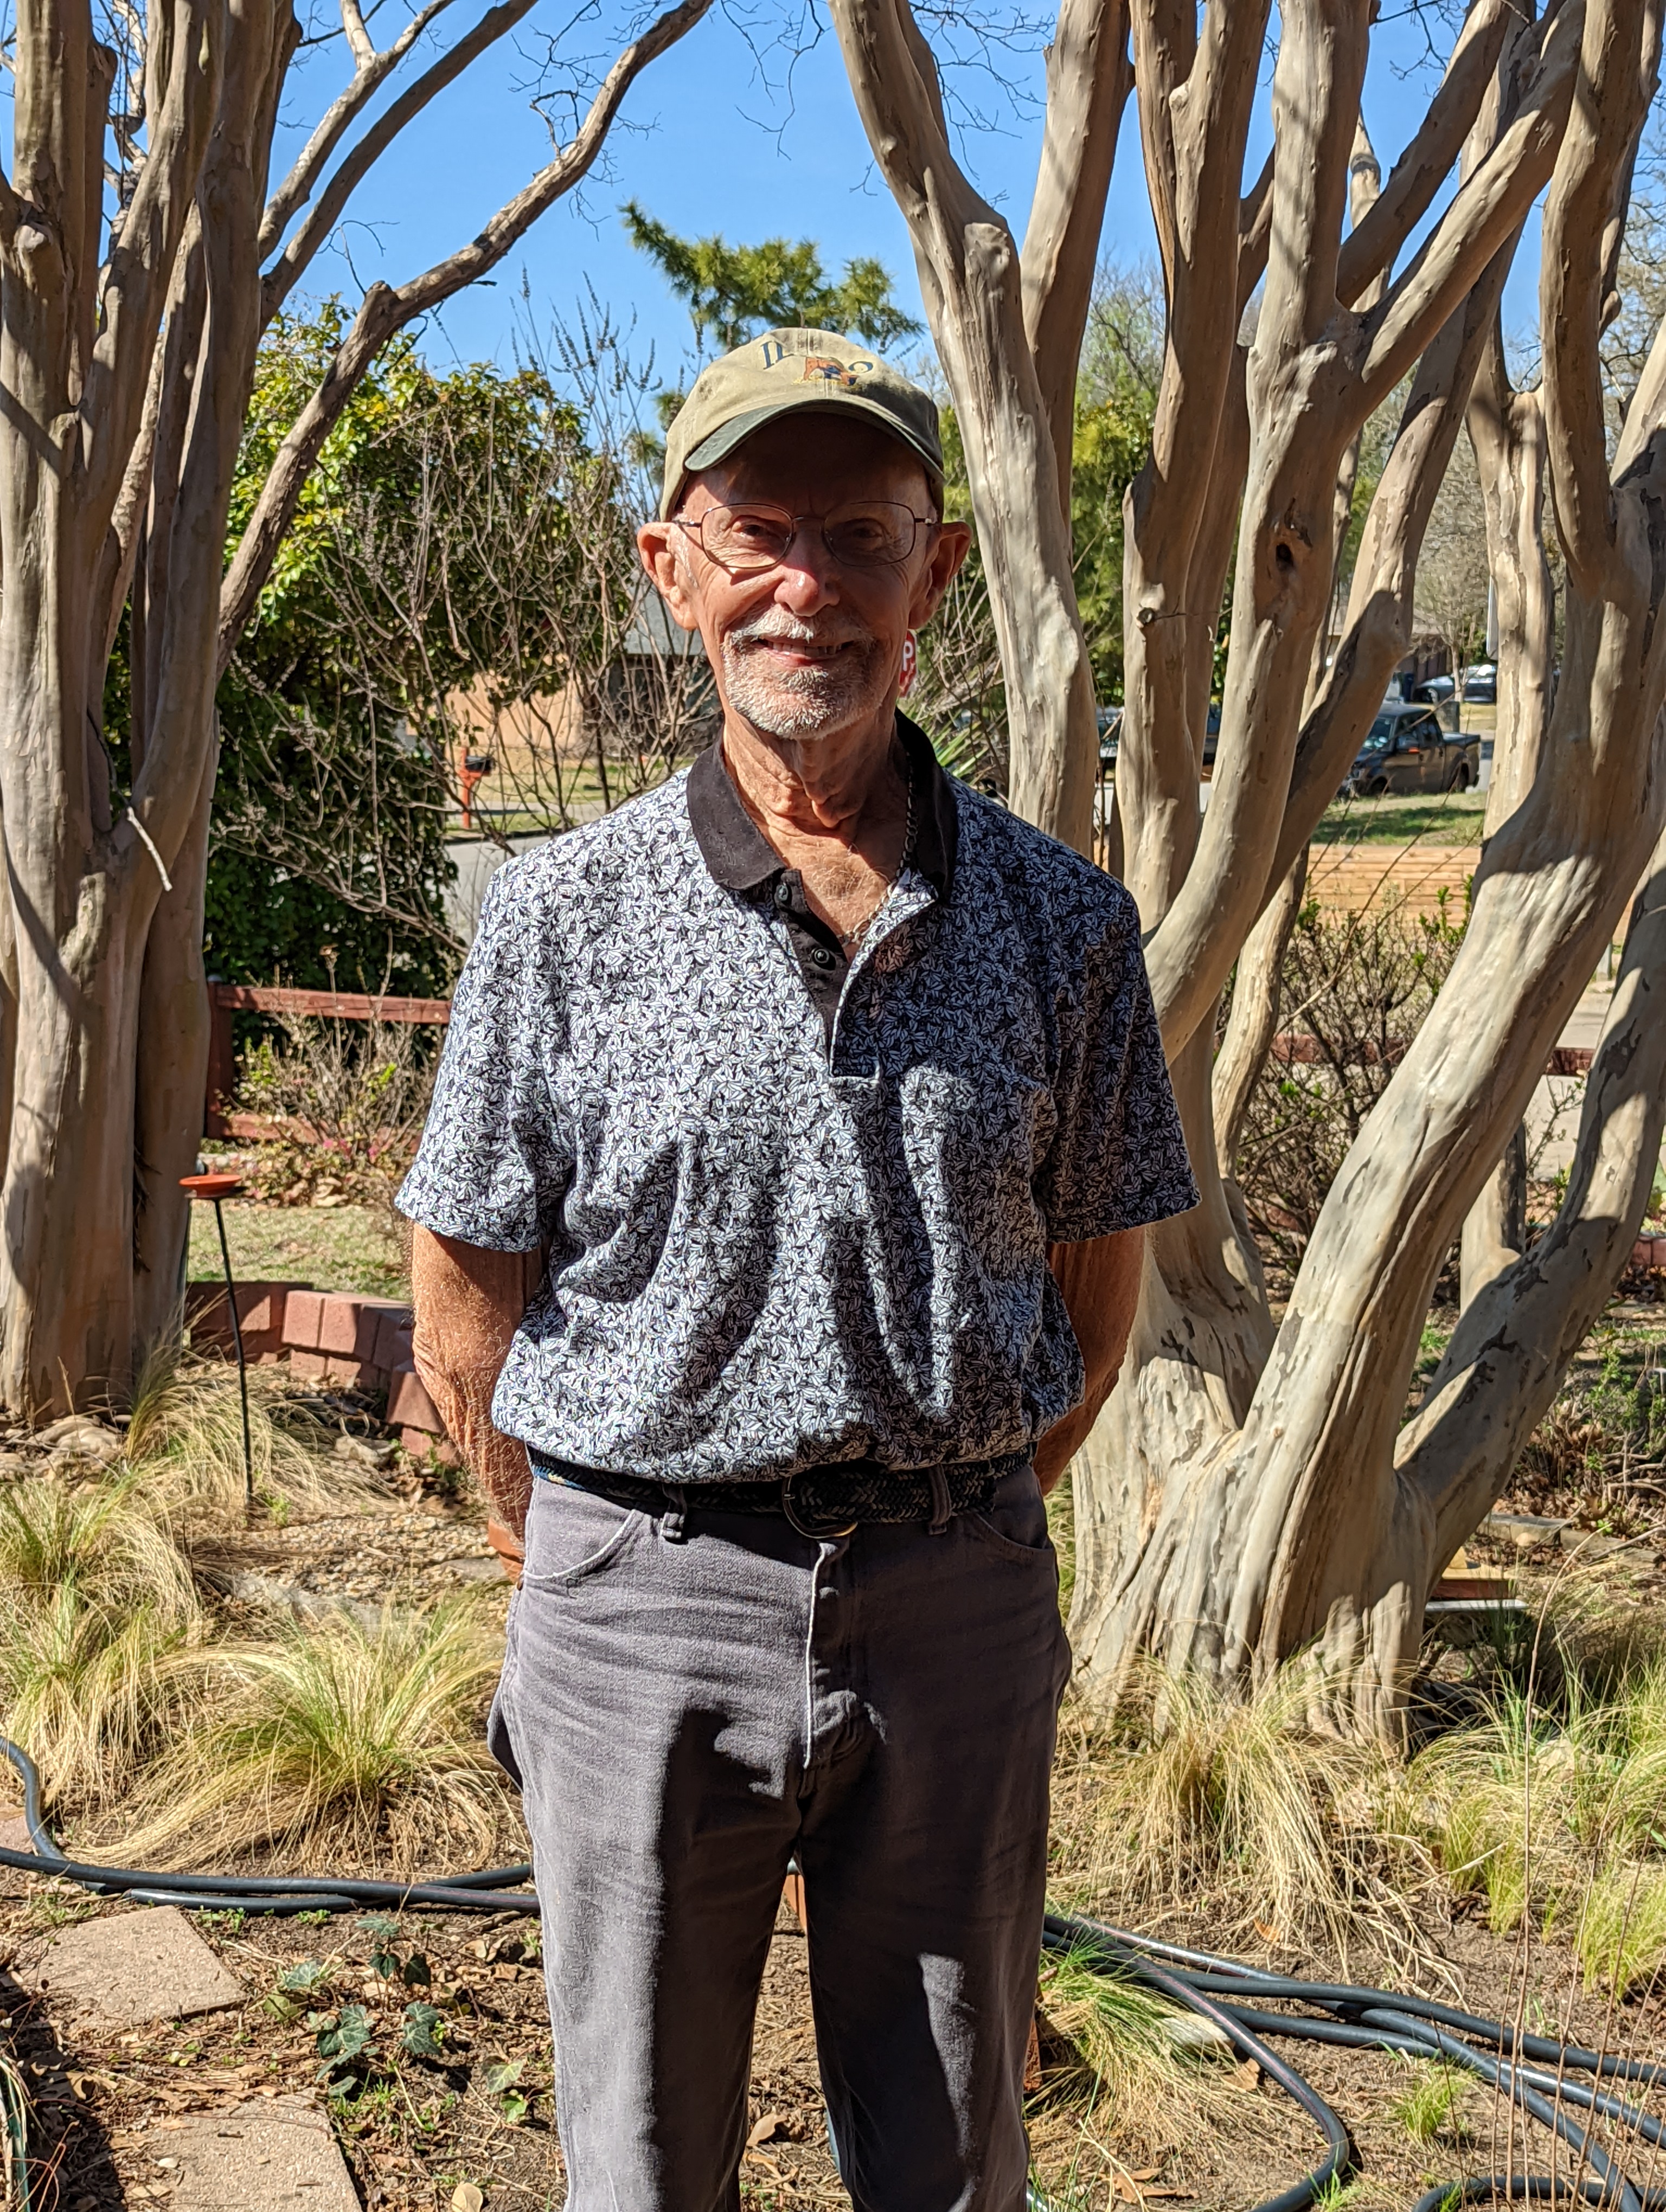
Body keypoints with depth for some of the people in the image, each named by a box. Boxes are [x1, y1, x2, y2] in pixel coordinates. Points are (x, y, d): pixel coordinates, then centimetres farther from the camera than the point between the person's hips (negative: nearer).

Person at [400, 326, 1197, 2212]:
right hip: (645, 1612, -1)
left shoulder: (1063, 921, -1)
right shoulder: (562, 917, -6)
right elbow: (465, 1313, 1)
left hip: (960, 1613, 2)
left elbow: (1094, 1283, 8)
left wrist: (948, 1526, 9)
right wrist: (607, 1563, 6)